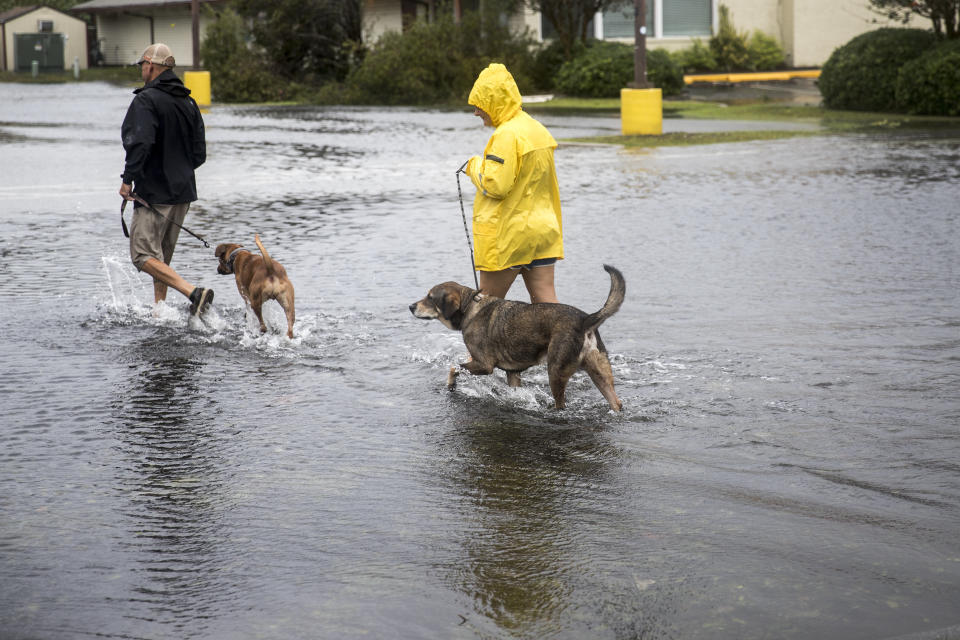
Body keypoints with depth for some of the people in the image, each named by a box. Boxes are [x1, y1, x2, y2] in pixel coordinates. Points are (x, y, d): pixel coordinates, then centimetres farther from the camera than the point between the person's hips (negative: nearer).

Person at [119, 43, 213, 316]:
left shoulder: (146, 100, -12)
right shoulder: (188, 102, 11)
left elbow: (140, 142, -26)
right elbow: (199, 153, 12)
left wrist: (128, 179, -18)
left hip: (154, 192, -8)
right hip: (183, 192, 8)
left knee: (144, 255, -6)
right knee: (162, 256, 18)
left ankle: (193, 292, -22)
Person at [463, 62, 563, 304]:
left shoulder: (507, 135, -17)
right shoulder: (539, 130, 12)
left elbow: (495, 186, -21)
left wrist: (475, 166, -5)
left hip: (508, 234, -8)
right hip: (543, 229, 8)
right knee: (546, 301, 4)